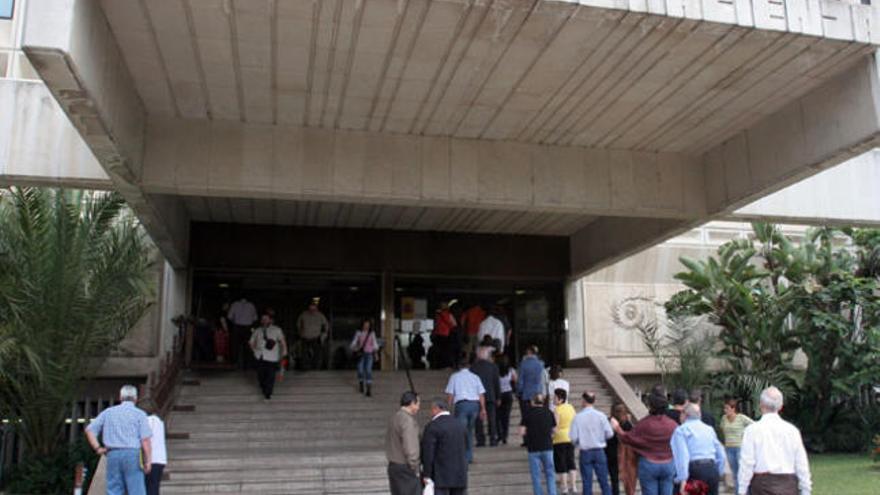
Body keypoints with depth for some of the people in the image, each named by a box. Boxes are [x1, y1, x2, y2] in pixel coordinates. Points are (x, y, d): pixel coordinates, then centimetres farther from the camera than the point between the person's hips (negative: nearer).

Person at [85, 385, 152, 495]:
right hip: (132, 454, -4)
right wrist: (148, 461, -5)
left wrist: (97, 448, 9)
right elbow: (145, 440, -7)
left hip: (113, 455, 4)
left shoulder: (108, 412, 14)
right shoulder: (139, 414, 1)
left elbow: (89, 430, 10)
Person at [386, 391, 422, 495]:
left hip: (393, 466, 9)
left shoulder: (394, 418, 12)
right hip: (405, 468, -9)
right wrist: (415, 470, -12)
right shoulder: (407, 420, -17)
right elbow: (410, 448, -21)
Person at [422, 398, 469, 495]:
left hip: (440, 476, -6)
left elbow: (428, 453, -14)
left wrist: (426, 475, -9)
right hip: (460, 476, 6)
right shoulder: (460, 425, 10)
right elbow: (465, 449, 14)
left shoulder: (432, 427, -11)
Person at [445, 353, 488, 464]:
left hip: (461, 404, -3)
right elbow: (481, 394, 9)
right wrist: (483, 409, 10)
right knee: (469, 430, 17)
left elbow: (450, 394, 3)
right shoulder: (475, 377, 16)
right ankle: (469, 456, 17)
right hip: (475, 404, 4)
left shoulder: (454, 376, 9)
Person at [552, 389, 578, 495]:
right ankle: (573, 485, 13)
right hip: (570, 438, 6)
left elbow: (555, 427, -19)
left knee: (561, 463, 3)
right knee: (571, 461, 13)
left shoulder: (556, 410, -17)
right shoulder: (571, 408, 4)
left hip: (559, 439, -6)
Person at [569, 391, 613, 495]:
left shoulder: (578, 417, -9)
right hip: (599, 451, 1)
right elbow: (609, 433, -6)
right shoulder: (601, 416, -6)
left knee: (587, 482, 6)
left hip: (585, 452, -1)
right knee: (604, 481, 8)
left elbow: (573, 437, -10)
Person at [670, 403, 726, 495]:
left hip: (695, 470, -5)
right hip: (712, 469, 5)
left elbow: (682, 455, -13)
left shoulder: (681, 430, -1)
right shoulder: (709, 429, 17)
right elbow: (721, 454, 17)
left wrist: (682, 479, -16)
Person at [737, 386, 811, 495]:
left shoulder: (752, 430, -6)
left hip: (763, 484, -3)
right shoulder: (792, 430, 2)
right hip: (789, 486, 3)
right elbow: (802, 464, 5)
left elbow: (746, 463, -7)